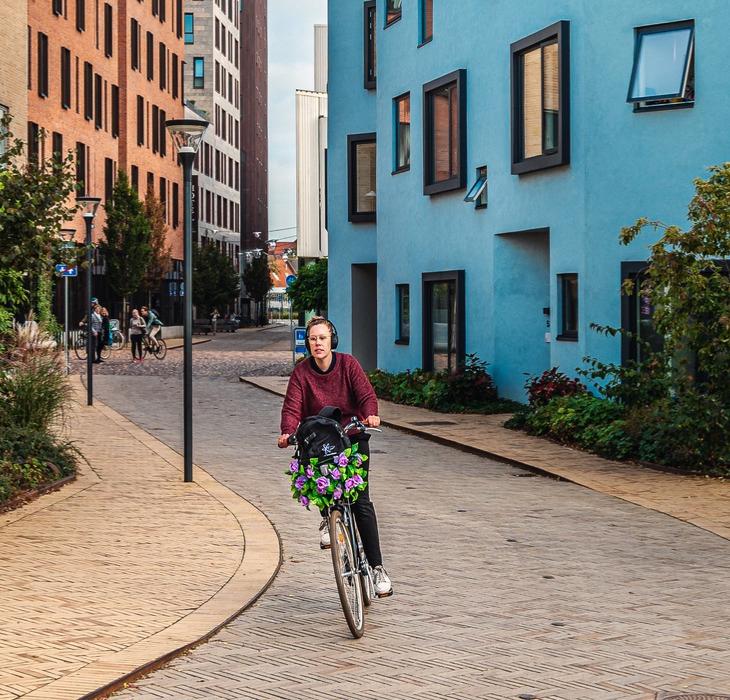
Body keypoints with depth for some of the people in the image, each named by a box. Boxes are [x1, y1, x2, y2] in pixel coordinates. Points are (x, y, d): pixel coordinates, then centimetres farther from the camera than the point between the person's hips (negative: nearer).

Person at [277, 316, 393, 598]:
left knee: (361, 501, -9)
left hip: (352, 437, -1)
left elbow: (366, 394, -13)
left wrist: (370, 415, -35)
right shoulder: (301, 372, -4)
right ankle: (327, 517, 2)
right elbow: (292, 407, -13)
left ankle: (377, 567, -4)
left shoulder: (348, 364, -4)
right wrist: (287, 433, -33)